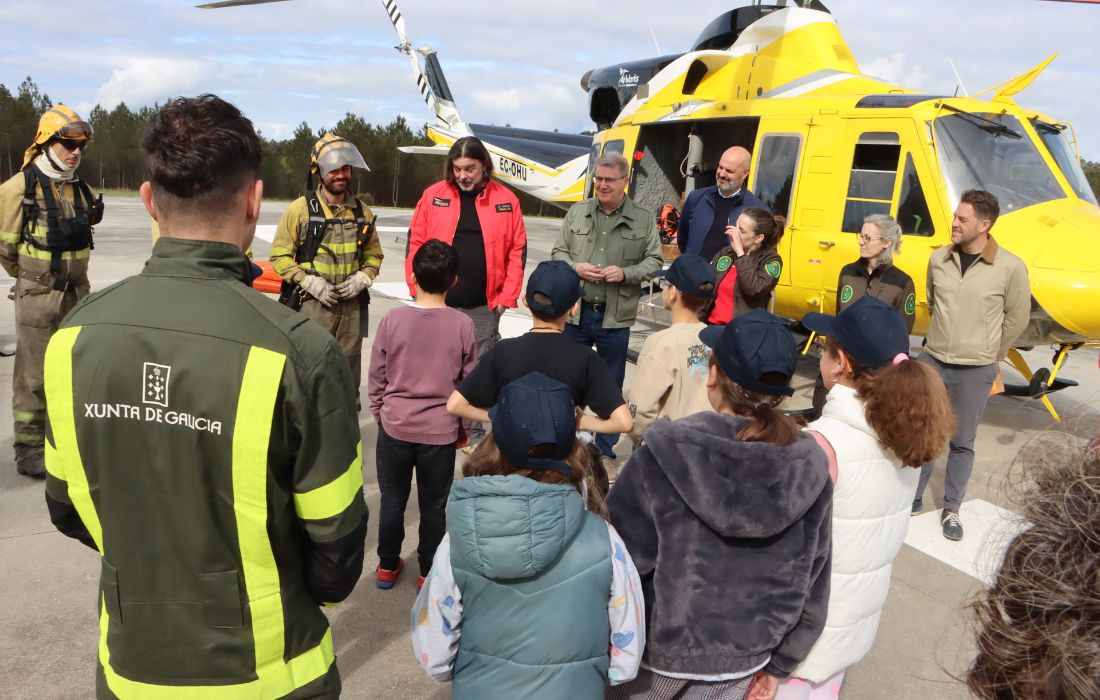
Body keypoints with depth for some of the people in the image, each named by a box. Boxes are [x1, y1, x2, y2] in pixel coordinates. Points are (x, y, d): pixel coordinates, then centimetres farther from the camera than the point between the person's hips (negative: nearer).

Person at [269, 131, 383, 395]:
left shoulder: (362, 211, 9)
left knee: (349, 369, 13)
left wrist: (361, 279, -2)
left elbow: (374, 254, 17)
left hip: (352, 305, 4)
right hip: (312, 303, -4)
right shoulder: (300, 209, -3)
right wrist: (310, 282, -14)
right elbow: (279, 255, -3)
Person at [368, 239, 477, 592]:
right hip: (441, 430, -1)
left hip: (395, 426, 1)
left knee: (393, 498, 17)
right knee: (434, 503, 13)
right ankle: (429, 573, 26)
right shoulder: (463, 326, -10)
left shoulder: (392, 319, -9)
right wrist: (463, 423, 13)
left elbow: (376, 377, -2)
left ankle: (387, 566, 31)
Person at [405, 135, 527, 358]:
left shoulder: (506, 200, 3)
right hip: (437, 305, 1)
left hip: (484, 309, 0)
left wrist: (506, 299, -2)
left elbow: (517, 252, 3)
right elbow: (415, 244, 5)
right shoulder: (433, 195, 4)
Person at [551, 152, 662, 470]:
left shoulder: (644, 219, 1)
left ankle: (606, 452, 24)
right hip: (575, 312, 1)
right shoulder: (577, 212, 6)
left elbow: (654, 262, 3)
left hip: (615, 317, -1)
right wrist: (575, 267, -10)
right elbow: (558, 251, 10)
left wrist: (625, 273, -14)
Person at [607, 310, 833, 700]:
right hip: (743, 661, 3)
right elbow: (810, 582, -3)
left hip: (657, 650, -3)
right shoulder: (810, 466, -10)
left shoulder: (667, 453, -23)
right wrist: (778, 665, 9)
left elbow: (626, 556, -19)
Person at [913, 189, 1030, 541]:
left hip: (975, 372, -3)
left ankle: (951, 509, 24)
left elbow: (1017, 320, 1)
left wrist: (988, 356, 9)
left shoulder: (1010, 268, -12)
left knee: (962, 443, 10)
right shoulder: (939, 258, -2)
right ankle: (911, 500, 26)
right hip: (932, 362, 3)